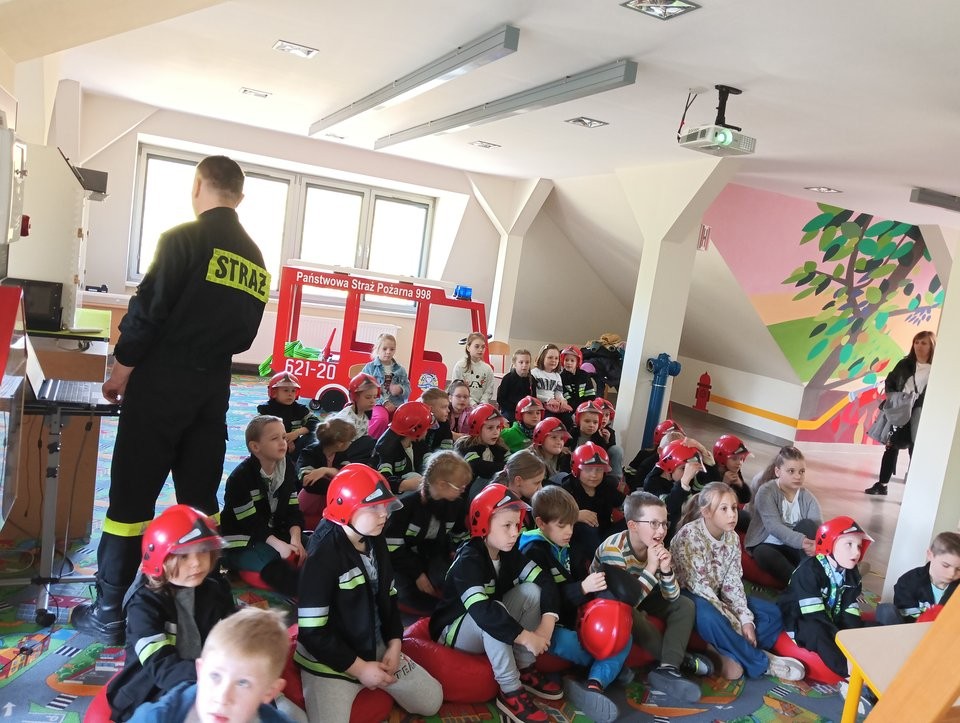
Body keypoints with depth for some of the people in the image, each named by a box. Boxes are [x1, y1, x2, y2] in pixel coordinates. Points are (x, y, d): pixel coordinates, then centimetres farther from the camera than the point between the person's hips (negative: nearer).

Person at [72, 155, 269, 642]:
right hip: (213, 389, 6)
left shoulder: (183, 239, -9)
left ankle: (110, 615, 10)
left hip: (161, 383, -5)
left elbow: (147, 312, -12)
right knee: (200, 499, 13)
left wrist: (119, 372, -1)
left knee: (131, 496, 3)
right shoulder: (255, 259, 10)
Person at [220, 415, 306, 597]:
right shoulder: (240, 478, -15)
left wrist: (295, 539, -17)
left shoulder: (288, 471, 5)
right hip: (242, 544, -7)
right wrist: (280, 545, -27)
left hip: (276, 534, 8)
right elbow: (251, 523, -19)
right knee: (274, 562, -35)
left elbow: (293, 512, 1)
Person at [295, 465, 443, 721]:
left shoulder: (376, 542, 1)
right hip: (329, 661, -7)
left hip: (376, 648, 7)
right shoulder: (323, 556, -23)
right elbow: (312, 632, -22)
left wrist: (394, 645, -2)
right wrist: (360, 668, -18)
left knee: (431, 701, 9)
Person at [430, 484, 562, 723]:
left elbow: (544, 580, -12)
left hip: (490, 633, 7)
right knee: (493, 616, -36)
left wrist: (547, 624, -27)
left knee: (531, 591, -14)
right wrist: (526, 637, -38)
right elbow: (481, 610, -41)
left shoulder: (509, 553, -5)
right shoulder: (469, 560, -27)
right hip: (455, 631, -7)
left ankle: (526, 670, -5)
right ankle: (510, 692, -23)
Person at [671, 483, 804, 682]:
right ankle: (761, 662, -18)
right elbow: (697, 585, -27)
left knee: (772, 614, -1)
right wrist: (734, 623, -26)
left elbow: (732, 583, -3)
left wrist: (746, 619, -18)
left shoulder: (732, 538, -1)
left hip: (717, 598, 8)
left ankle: (729, 653, -18)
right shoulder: (689, 535, -24)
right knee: (709, 617, -40)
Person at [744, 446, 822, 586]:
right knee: (763, 554, -38)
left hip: (795, 548, 4)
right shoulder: (766, 492, -14)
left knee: (807, 525, -23)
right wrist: (801, 541, -43)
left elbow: (817, 526, -16)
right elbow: (774, 527, -27)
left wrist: (815, 544, -41)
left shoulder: (807, 497, -1)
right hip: (766, 545, -4)